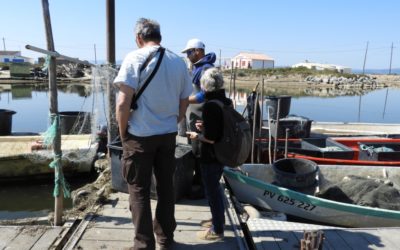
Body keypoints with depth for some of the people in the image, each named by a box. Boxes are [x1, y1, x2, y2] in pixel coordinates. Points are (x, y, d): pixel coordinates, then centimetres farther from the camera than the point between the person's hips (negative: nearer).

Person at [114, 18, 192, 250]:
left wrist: (123, 133, -2)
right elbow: (185, 102, 10)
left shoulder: (135, 57, -9)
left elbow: (123, 103, -15)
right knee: (166, 186, 15)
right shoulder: (179, 61, 6)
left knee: (139, 190, 7)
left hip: (140, 135, -4)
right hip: (168, 135, 5)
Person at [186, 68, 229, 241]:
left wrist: (197, 136, -8)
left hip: (211, 156, -9)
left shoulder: (210, 105, -23)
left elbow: (210, 137, -25)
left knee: (212, 190, 6)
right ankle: (218, 219, 41)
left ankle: (217, 230, 20)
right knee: (215, 187, 24)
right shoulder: (227, 102, 3)